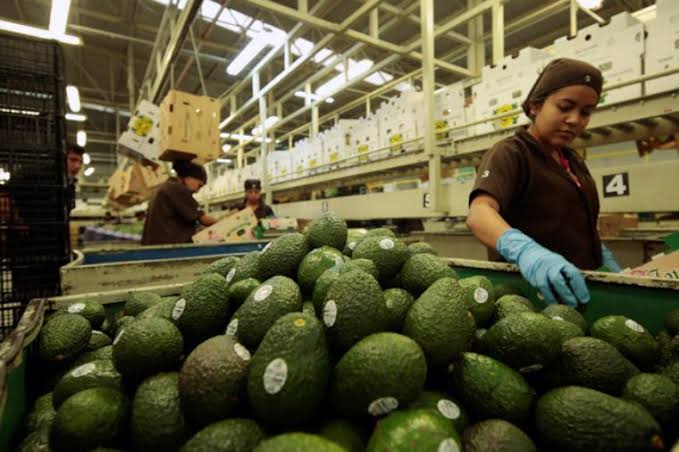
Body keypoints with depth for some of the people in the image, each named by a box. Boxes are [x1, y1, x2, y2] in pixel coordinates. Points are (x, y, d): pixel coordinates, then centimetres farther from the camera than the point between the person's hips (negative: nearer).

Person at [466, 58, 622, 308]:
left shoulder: (574, 161, 12)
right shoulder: (509, 153, -12)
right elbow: (479, 213, -31)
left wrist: (604, 256, 6)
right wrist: (526, 250, -49)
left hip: (580, 284, 7)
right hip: (527, 287, -7)